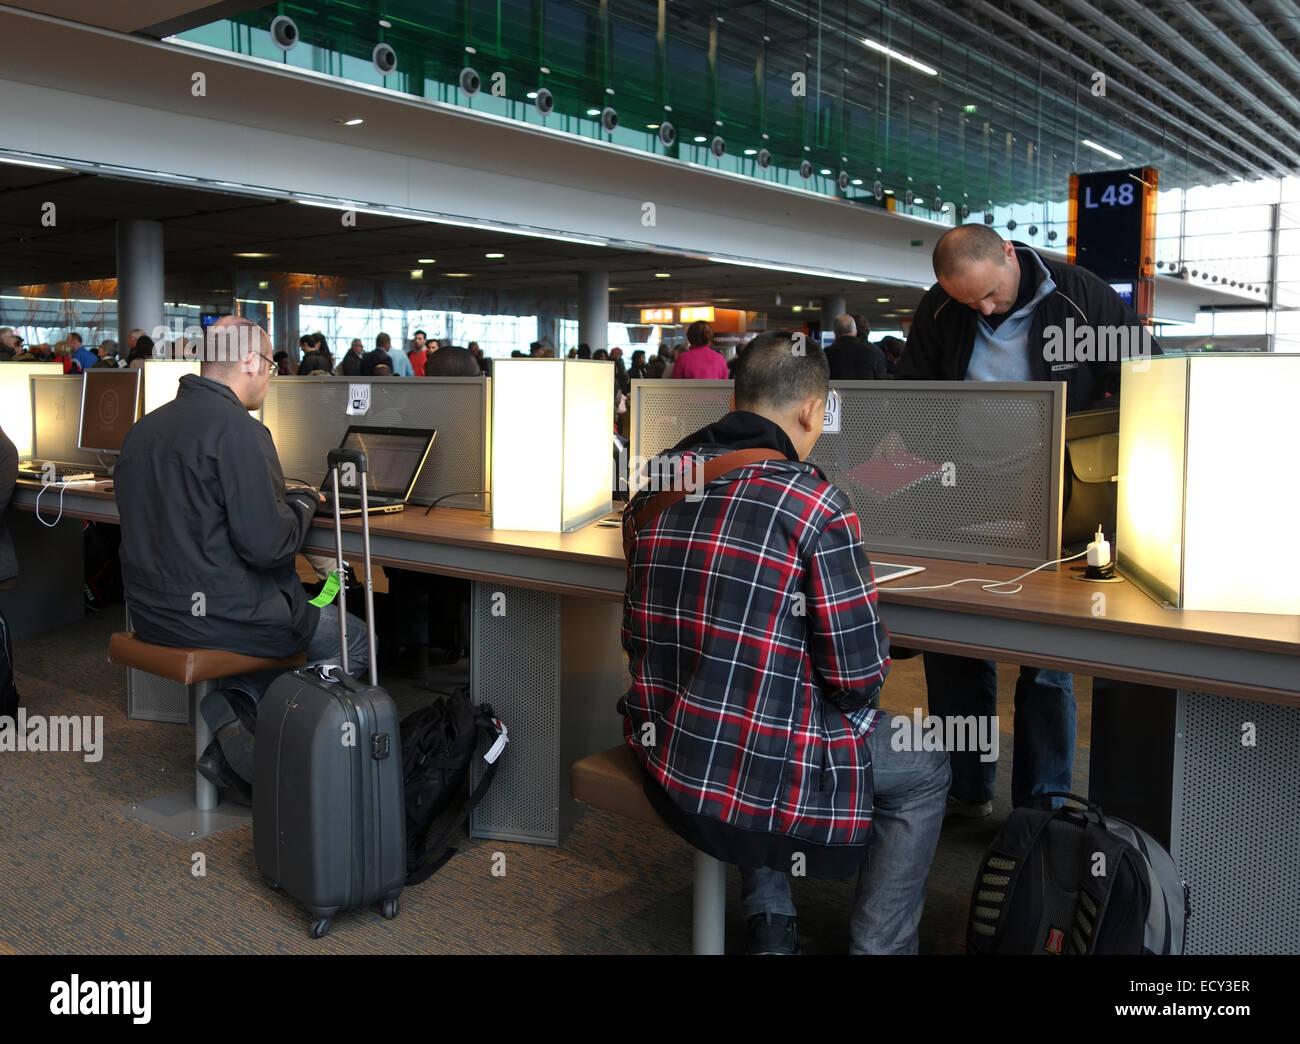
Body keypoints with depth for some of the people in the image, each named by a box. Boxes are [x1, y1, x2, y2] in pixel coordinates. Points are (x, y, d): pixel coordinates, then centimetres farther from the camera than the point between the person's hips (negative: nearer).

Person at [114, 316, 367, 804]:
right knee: (355, 642, 7)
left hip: (150, 612, 9)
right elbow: (267, 545, -21)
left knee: (293, 609, 26)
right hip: (213, 612, -8)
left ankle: (235, 709, 5)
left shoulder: (143, 427, 9)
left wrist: (279, 495, 17)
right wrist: (303, 502, -1)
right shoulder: (238, 429, -18)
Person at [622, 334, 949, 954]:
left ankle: (768, 926, 34)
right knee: (926, 772, 18)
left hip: (661, 758, 6)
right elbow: (857, 678, -14)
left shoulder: (658, 482, 2)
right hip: (765, 776, -6)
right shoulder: (814, 503, -18)